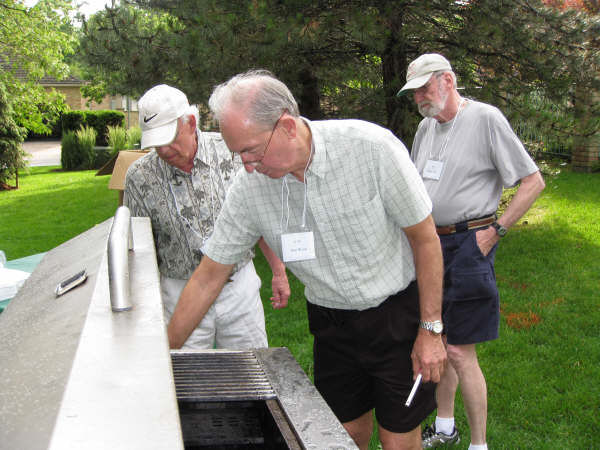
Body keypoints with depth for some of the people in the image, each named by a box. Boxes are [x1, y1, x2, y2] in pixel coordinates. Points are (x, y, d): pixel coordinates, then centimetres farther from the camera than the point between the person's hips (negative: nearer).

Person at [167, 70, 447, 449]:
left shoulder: (372, 147, -23)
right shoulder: (250, 187, -13)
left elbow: (425, 238, -13)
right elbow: (209, 278, -4)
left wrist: (432, 330, -11)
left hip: (398, 313, -2)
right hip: (331, 323, 3)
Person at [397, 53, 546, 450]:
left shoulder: (486, 118, -9)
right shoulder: (426, 126, 12)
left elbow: (534, 181, -8)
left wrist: (496, 230, -11)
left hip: (468, 245, -7)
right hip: (429, 243, 7)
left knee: (460, 351, -7)